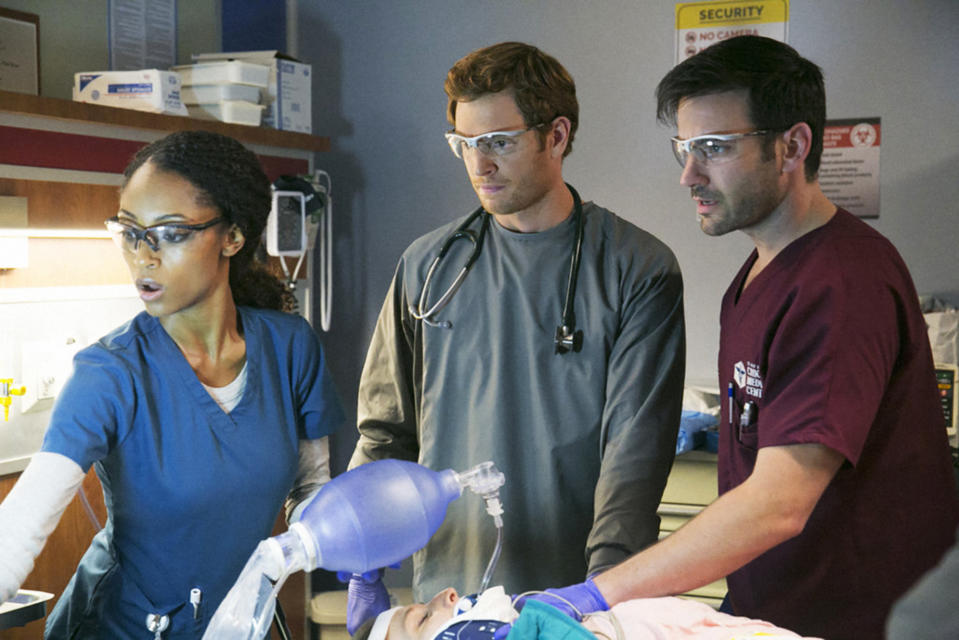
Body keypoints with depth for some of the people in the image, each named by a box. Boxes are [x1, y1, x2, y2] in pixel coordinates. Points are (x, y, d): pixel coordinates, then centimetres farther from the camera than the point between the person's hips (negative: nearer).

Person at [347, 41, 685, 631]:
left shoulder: (639, 271, -6)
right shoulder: (427, 265, 4)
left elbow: (635, 447, -11)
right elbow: (386, 430, 9)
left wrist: (603, 584, -22)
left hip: (571, 593, -2)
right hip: (444, 592, 3)